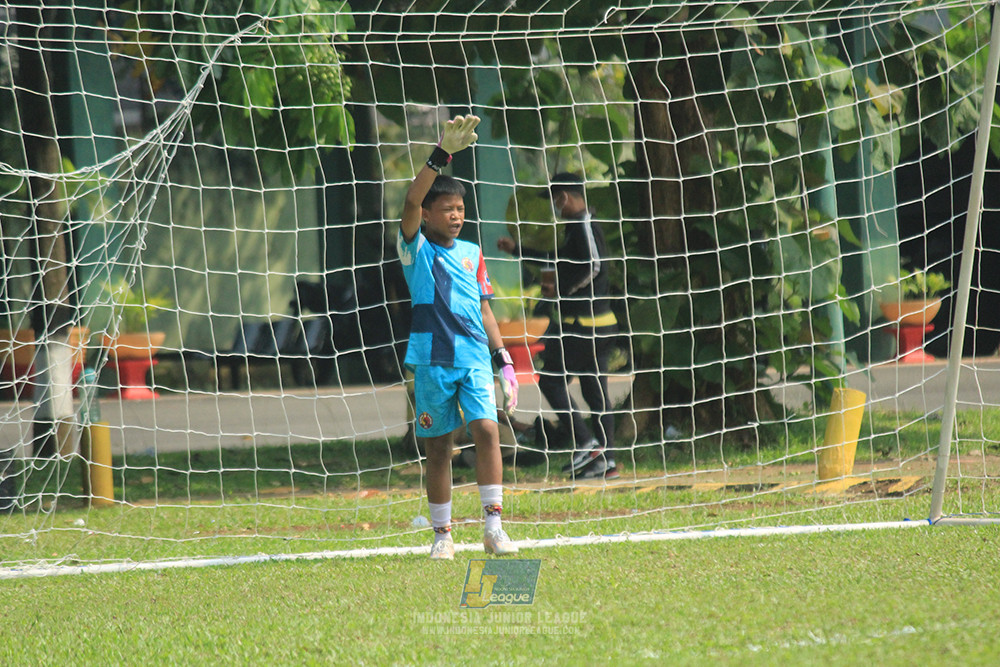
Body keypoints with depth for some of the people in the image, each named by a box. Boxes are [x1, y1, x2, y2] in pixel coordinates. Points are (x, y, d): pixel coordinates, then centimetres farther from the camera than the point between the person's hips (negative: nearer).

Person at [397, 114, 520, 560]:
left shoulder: (472, 253, 15)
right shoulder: (415, 248, 2)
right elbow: (411, 201, -16)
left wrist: (504, 362, 13)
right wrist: (442, 155, -24)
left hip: (475, 358, 2)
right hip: (432, 360, -2)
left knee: (486, 428, -15)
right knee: (437, 447, 3)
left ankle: (494, 526, -14)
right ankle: (442, 535, 12)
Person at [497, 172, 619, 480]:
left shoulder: (582, 225, -12)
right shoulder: (584, 225, 19)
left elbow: (593, 265, -25)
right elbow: (558, 259, 34)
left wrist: (561, 289, -14)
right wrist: (517, 249, 40)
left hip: (579, 324, -10)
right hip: (600, 323, 10)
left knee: (550, 381, -2)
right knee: (596, 390, 9)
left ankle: (586, 443, -11)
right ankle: (605, 460, 7)